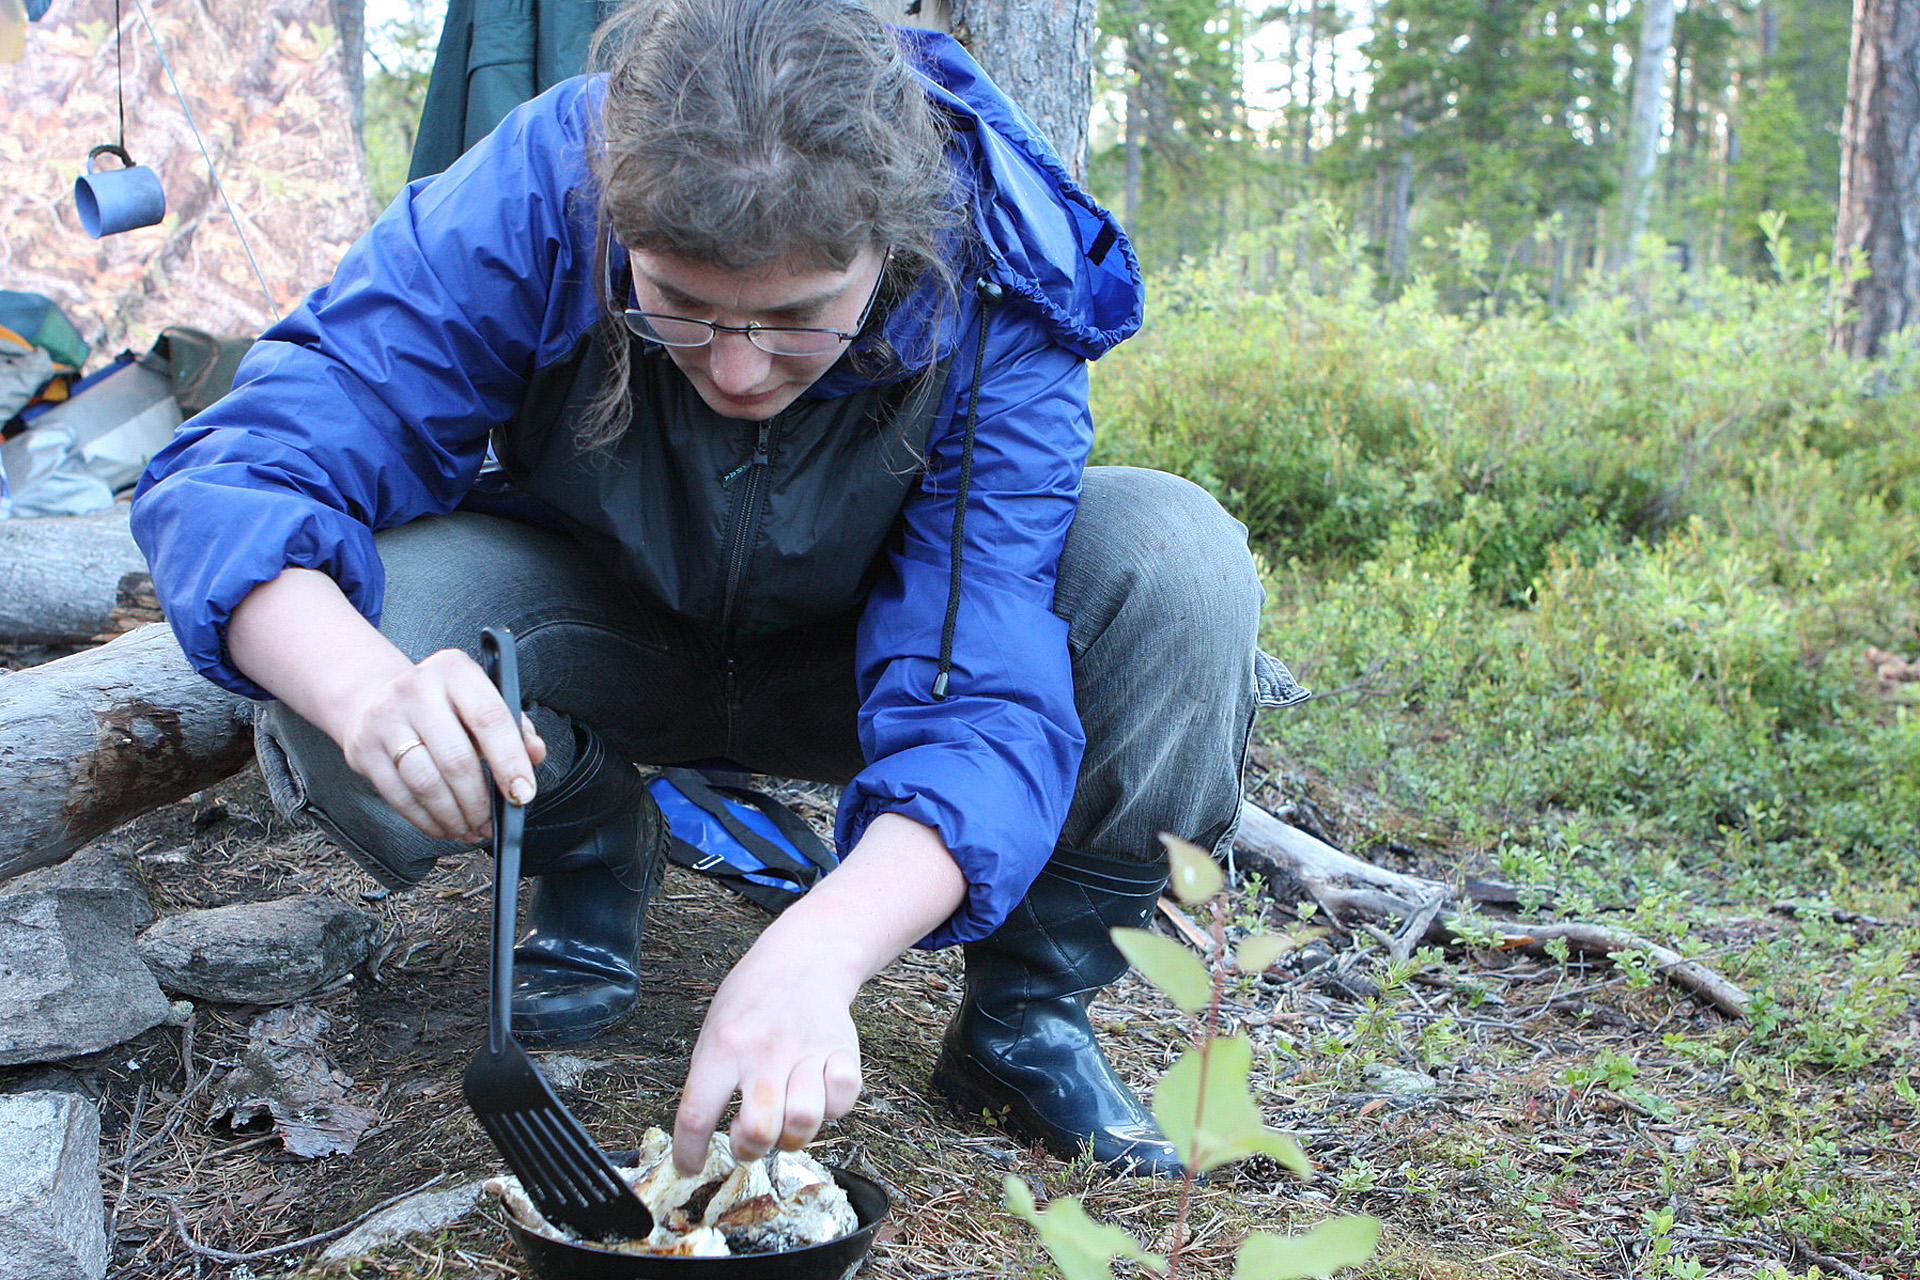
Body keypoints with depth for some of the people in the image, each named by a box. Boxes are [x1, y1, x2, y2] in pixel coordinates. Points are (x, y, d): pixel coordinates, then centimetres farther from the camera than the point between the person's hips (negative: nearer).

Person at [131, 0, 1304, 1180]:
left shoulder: (996, 290, -31)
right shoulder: (529, 205, -30)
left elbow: (980, 699, -36)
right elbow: (234, 474, -32)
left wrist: (813, 949, -55)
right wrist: (363, 682, -55)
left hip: (870, 651, 0)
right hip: (610, 630, 1)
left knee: (1183, 567, -29)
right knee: (335, 643, -31)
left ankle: (1031, 1009, -8)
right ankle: (594, 852, 2)